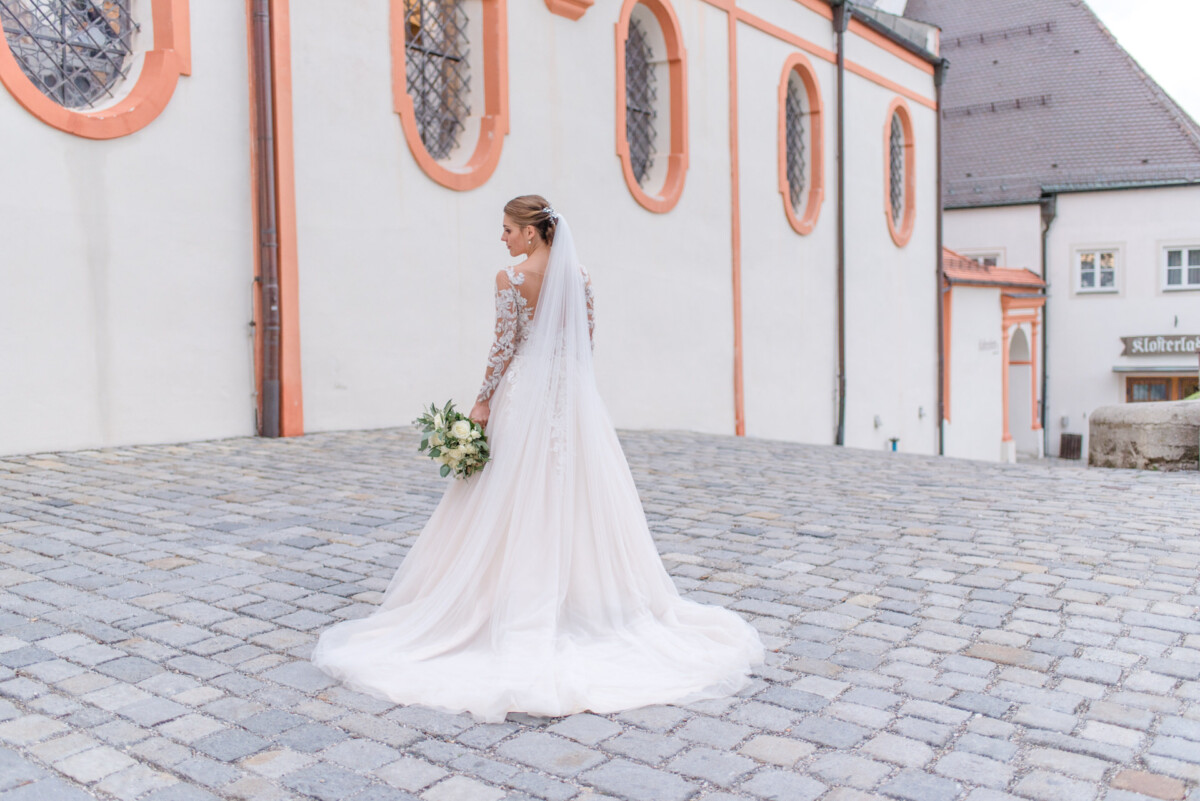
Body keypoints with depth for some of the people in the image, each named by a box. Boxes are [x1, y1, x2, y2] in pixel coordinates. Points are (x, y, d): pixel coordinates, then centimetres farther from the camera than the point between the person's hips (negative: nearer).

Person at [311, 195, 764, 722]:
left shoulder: (511, 278, -10)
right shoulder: (579, 276, 5)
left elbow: (504, 346, -12)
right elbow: (587, 342, 9)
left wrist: (482, 401, -5)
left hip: (524, 394, -5)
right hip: (574, 397, 5)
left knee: (519, 501, 4)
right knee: (580, 499, 11)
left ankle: (522, 607, 10)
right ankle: (593, 600, 19)